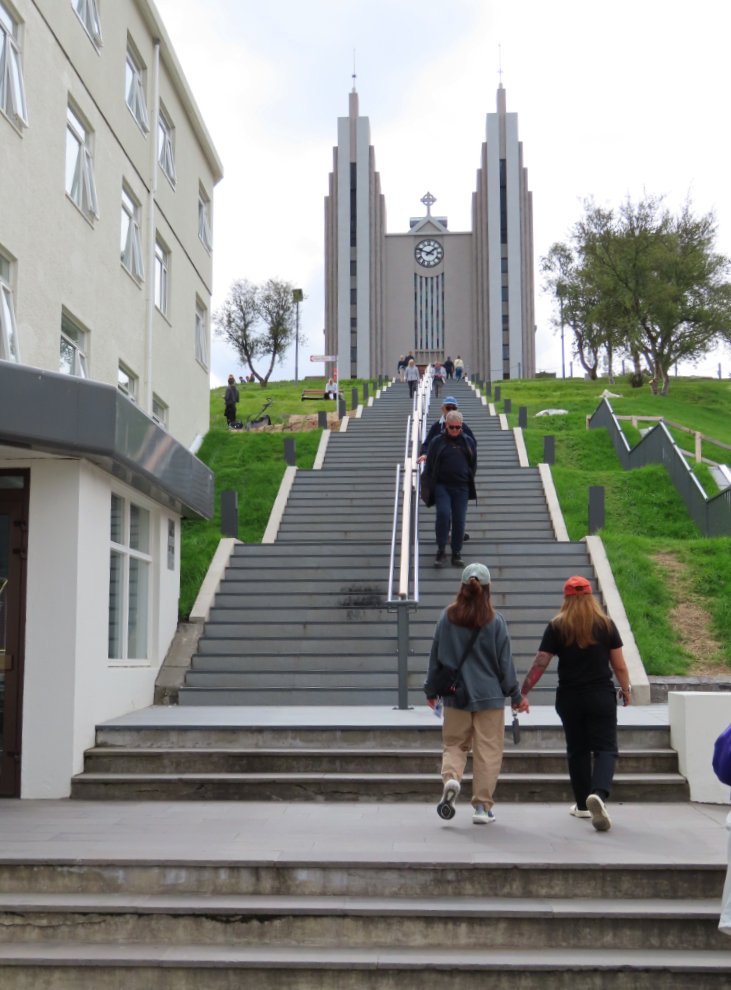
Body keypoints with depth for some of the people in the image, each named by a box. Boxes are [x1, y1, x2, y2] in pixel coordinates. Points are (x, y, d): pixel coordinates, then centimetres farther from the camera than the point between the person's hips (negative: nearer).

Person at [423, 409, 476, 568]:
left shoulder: (469, 442, 10)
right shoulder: (437, 442, 4)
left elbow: (473, 465, 18)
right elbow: (429, 465, 6)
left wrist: (470, 482, 11)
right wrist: (431, 485, 1)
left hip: (461, 487, 2)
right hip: (442, 486, -2)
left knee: (459, 520, 0)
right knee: (443, 513, -20)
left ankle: (457, 553, 12)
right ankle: (441, 550, -11)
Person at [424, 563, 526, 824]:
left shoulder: (447, 617, -1)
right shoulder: (495, 621, -6)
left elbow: (435, 656, 6)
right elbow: (505, 662, -1)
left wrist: (431, 690, 18)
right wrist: (515, 695, 10)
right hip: (490, 695, -2)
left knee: (454, 744, 13)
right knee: (488, 750, 5)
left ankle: (450, 778, -16)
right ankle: (482, 806, 5)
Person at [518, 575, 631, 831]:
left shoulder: (556, 627, -4)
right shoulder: (606, 624, -2)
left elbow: (539, 664, -7)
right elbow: (619, 665, 2)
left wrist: (522, 692, -1)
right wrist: (626, 689, 18)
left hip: (569, 699, 1)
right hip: (601, 696, -1)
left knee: (577, 751, 15)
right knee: (605, 748, 0)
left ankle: (583, 805, 23)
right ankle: (598, 793, -26)